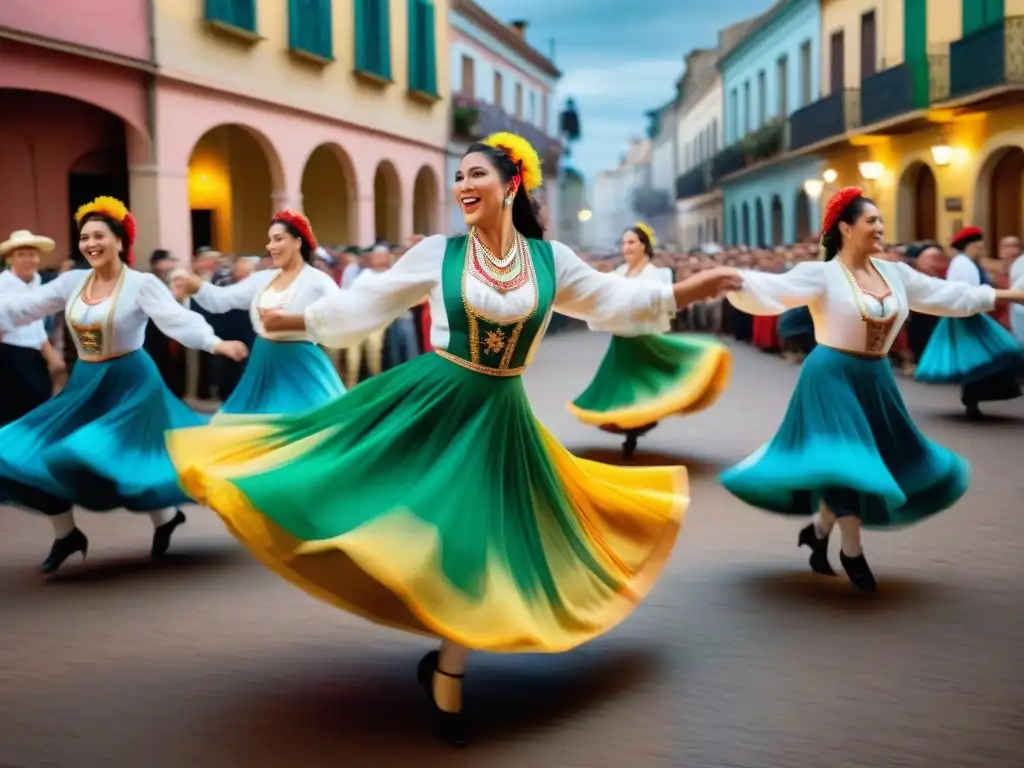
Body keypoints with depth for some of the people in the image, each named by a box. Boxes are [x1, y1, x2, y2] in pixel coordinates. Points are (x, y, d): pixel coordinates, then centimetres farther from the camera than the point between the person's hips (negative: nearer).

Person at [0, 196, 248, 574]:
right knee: (32, 454, 5)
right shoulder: (72, 281, 2)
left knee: (112, 458, -10)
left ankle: (164, 516, 20)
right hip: (84, 384, 6)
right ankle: (66, 534, 23)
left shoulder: (142, 284, -14)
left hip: (130, 383, -6)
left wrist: (215, 343, -44)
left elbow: (178, 320, -27)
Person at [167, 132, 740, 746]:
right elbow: (365, 303, 4)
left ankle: (448, 676, 20)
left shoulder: (550, 258, 1)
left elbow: (616, 302, 9)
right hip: (431, 401, -1)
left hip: (498, 417, 2)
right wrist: (296, 321, 3)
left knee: (476, 538, 5)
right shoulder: (438, 253, -2)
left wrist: (690, 290, 4)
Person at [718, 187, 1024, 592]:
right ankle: (852, 552, 10)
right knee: (846, 460, -7)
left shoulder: (894, 272, 6)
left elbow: (947, 295, 15)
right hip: (834, 377, -7)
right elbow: (771, 291, -25)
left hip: (875, 379, 7)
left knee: (882, 460, 11)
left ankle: (819, 530, 27)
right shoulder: (821, 274, -12)